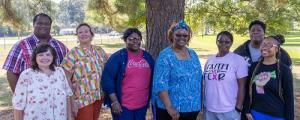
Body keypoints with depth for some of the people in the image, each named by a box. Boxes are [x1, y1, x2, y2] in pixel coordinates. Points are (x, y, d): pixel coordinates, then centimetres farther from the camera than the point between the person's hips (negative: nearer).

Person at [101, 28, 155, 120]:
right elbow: (107, 79, -11)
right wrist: (114, 101, -15)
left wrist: (150, 99, 14)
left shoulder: (147, 57, 7)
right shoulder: (117, 57, -8)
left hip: (142, 105, 5)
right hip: (123, 106, -5)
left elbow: (152, 79, 15)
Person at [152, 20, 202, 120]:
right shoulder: (165, 56, -11)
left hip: (193, 108, 6)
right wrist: (169, 107, -23)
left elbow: (199, 79, 14)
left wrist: (200, 102, 10)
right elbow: (160, 84, -18)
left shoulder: (193, 54, 7)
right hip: (172, 110, -5)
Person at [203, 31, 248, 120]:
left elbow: (242, 86, -8)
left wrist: (238, 108, -11)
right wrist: (203, 105, 11)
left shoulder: (238, 60, -6)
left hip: (229, 111, -4)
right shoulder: (210, 60, 7)